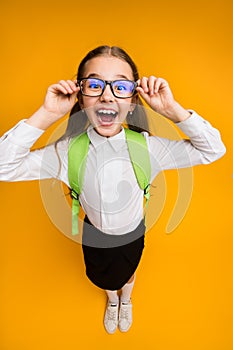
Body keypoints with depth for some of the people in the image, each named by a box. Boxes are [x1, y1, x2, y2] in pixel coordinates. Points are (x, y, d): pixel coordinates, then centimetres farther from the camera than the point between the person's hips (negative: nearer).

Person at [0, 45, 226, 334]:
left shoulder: (147, 146, -27)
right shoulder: (69, 150, -27)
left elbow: (214, 150, -24)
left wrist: (173, 110, -37)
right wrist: (46, 115, -38)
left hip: (133, 233, 0)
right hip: (94, 234, 0)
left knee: (127, 273, 33)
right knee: (102, 278, 31)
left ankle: (126, 300, 72)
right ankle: (112, 300, 70)